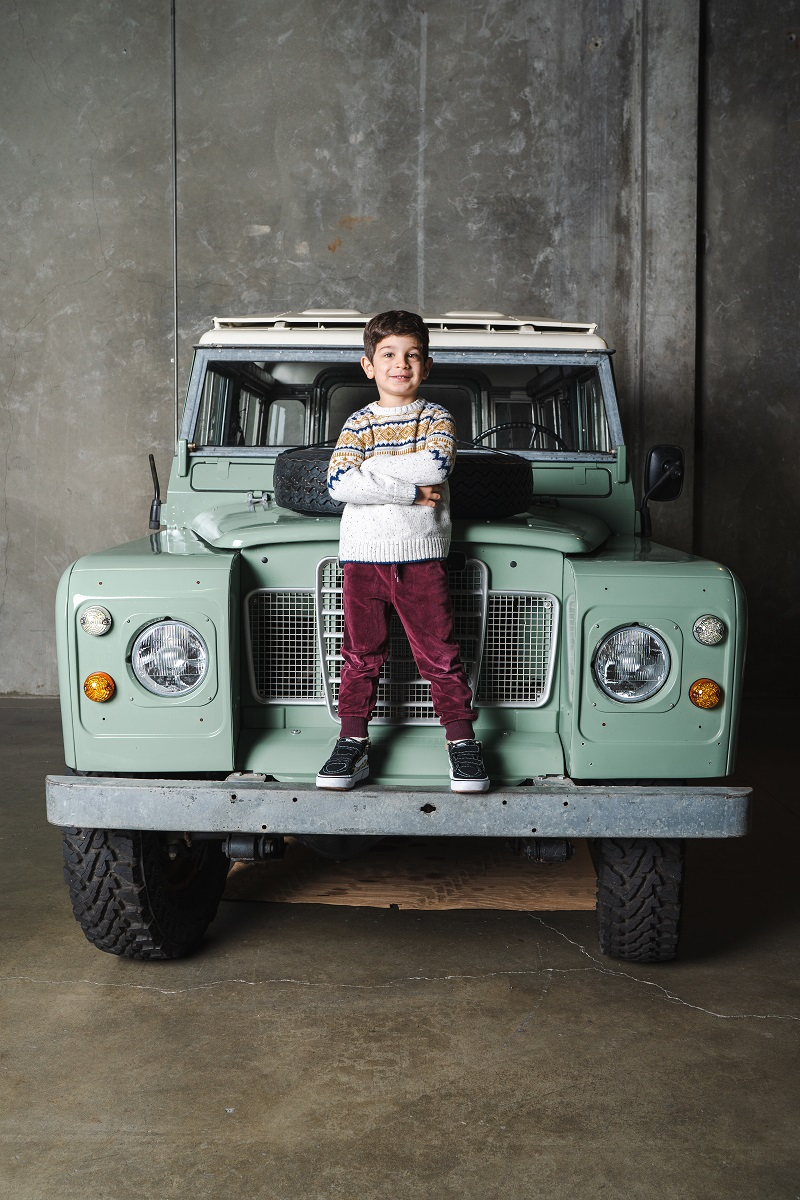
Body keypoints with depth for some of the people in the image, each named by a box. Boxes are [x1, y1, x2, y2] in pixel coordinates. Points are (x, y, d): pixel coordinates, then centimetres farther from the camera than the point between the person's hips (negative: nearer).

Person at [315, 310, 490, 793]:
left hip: (422, 557, -1)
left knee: (440, 654, 1)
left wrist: (370, 467, -10)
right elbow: (340, 484, -10)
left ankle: (463, 743, 10)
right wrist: (409, 491, -14)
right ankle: (353, 745, 15)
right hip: (363, 555, 1)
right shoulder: (358, 424, 7)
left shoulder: (437, 419, 5)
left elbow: (435, 465, -17)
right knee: (362, 654, 6)